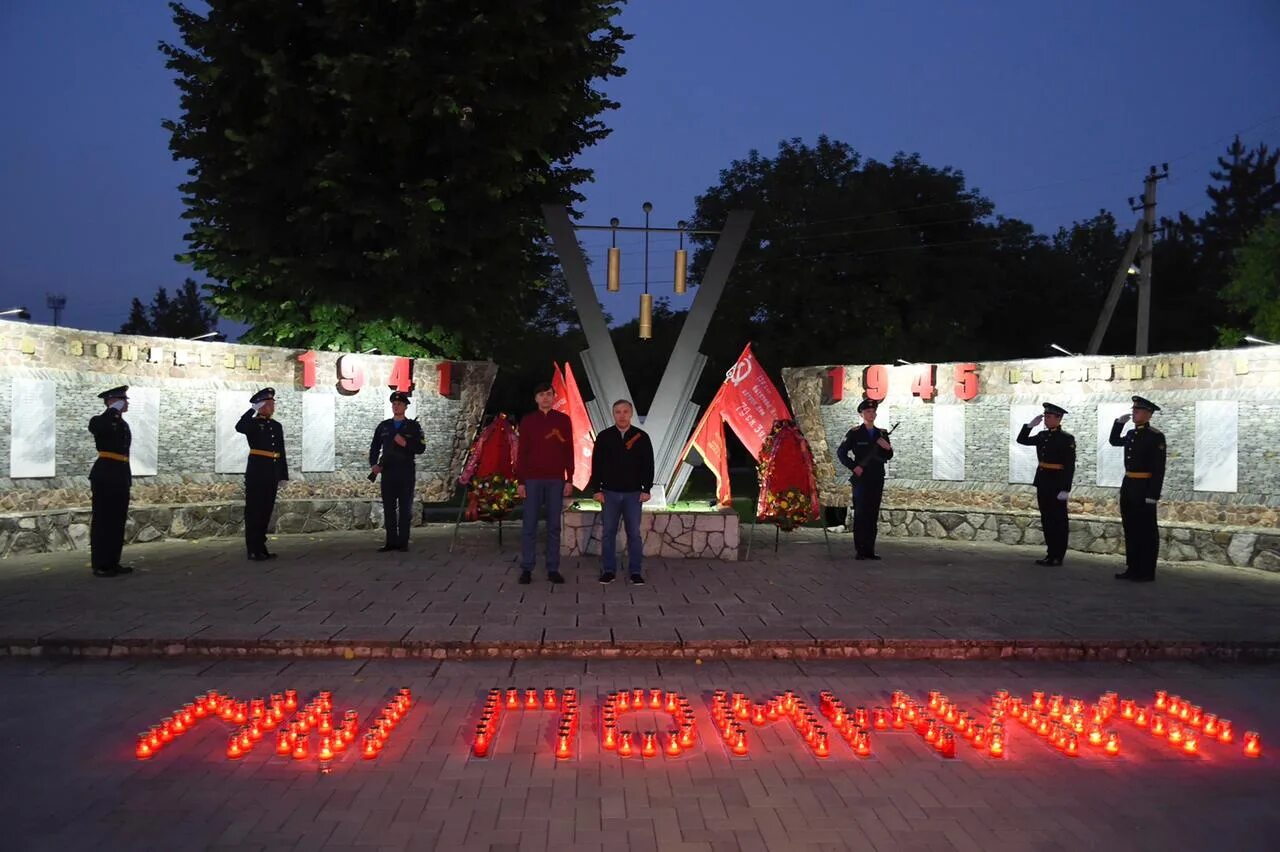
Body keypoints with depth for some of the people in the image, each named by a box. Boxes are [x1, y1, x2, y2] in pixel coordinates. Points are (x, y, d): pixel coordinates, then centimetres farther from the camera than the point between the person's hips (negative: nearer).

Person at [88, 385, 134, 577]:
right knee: (103, 520, -3)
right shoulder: (99, 421, -5)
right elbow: (95, 427, -31)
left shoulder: (123, 424, 18)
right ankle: (100, 565, 2)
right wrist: (113, 410, -17)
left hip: (121, 476, 8)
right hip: (105, 475, -8)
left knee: (118, 521, 10)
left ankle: (113, 563, 17)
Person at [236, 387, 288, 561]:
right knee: (254, 511, -2)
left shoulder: (277, 426, 15)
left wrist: (283, 475, 13)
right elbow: (239, 427, -28)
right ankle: (253, 550, 1)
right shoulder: (252, 423, -2)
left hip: (272, 473, 6)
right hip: (256, 471, -6)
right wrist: (253, 409, -17)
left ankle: (261, 548, 16)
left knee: (266, 511, 9)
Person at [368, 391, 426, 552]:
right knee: (389, 509, 3)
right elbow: (374, 447, 11)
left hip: (406, 474, -3)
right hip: (388, 473, 3)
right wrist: (374, 464, -4)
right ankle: (391, 542, 9)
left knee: (405, 508, -1)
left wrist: (405, 443, -16)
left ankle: (403, 542, 3)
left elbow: (420, 448, -2)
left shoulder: (413, 426, 5)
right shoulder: (383, 426, 13)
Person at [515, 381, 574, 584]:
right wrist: (520, 481, -2)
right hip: (532, 479, 0)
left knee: (554, 526, 4)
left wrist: (569, 479, 0)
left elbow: (569, 451, 6)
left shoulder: (563, 420, 7)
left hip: (556, 480, 1)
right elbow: (521, 452, 4)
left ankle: (553, 569, 9)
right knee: (529, 525, 0)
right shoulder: (527, 420, 6)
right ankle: (526, 569, 5)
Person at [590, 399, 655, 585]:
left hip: (633, 494, 0)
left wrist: (646, 489, -3)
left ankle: (636, 572, 9)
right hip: (609, 493, 1)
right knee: (608, 533, 4)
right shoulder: (604, 437, 2)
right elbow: (596, 465, 3)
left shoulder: (642, 437, 1)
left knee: (634, 533, 2)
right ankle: (608, 570, 13)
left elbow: (648, 464, 2)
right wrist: (596, 489, -2)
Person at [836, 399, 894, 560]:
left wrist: (888, 448, -6)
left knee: (873, 515, 6)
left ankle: (870, 550, 10)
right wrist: (853, 467, -8)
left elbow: (888, 457, 15)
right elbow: (840, 452, 0)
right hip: (861, 479, -4)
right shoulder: (854, 433, 0)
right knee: (860, 514, -5)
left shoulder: (882, 434, 13)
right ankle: (860, 551, -3)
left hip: (877, 480, 4)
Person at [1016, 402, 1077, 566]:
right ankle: (1050, 554, 19)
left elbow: (1070, 466, -14)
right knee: (1046, 520, 11)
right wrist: (1030, 425, 2)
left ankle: (1057, 557, 6)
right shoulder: (1042, 435, 10)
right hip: (1042, 482, 7)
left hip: (1057, 484, -7)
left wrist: (1066, 489, -19)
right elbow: (1021, 440, 17)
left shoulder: (1067, 439, -10)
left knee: (1058, 521, 0)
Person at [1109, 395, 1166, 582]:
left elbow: (1159, 468, -16)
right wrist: (1118, 423, 16)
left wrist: (1153, 495, -20)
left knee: (1146, 531, -1)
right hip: (1128, 487, 8)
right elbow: (1114, 441, 33)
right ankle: (1133, 568, 19)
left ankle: (1146, 572, 5)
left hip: (1144, 488, -8)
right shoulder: (1131, 434, 12)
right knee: (1130, 529, 11)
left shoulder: (1156, 436, -12)